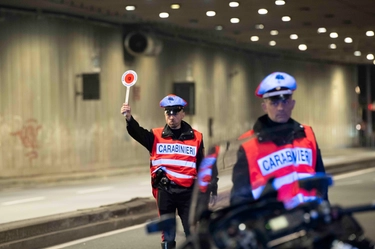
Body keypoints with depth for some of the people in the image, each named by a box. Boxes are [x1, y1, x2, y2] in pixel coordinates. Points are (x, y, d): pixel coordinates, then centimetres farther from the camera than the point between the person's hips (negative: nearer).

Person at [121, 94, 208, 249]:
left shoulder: (195, 137, 4)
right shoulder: (156, 136, 3)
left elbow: (202, 167, 7)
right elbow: (137, 133, -16)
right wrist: (129, 118, -36)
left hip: (187, 191, 0)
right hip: (165, 191, 1)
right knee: (167, 234, 10)